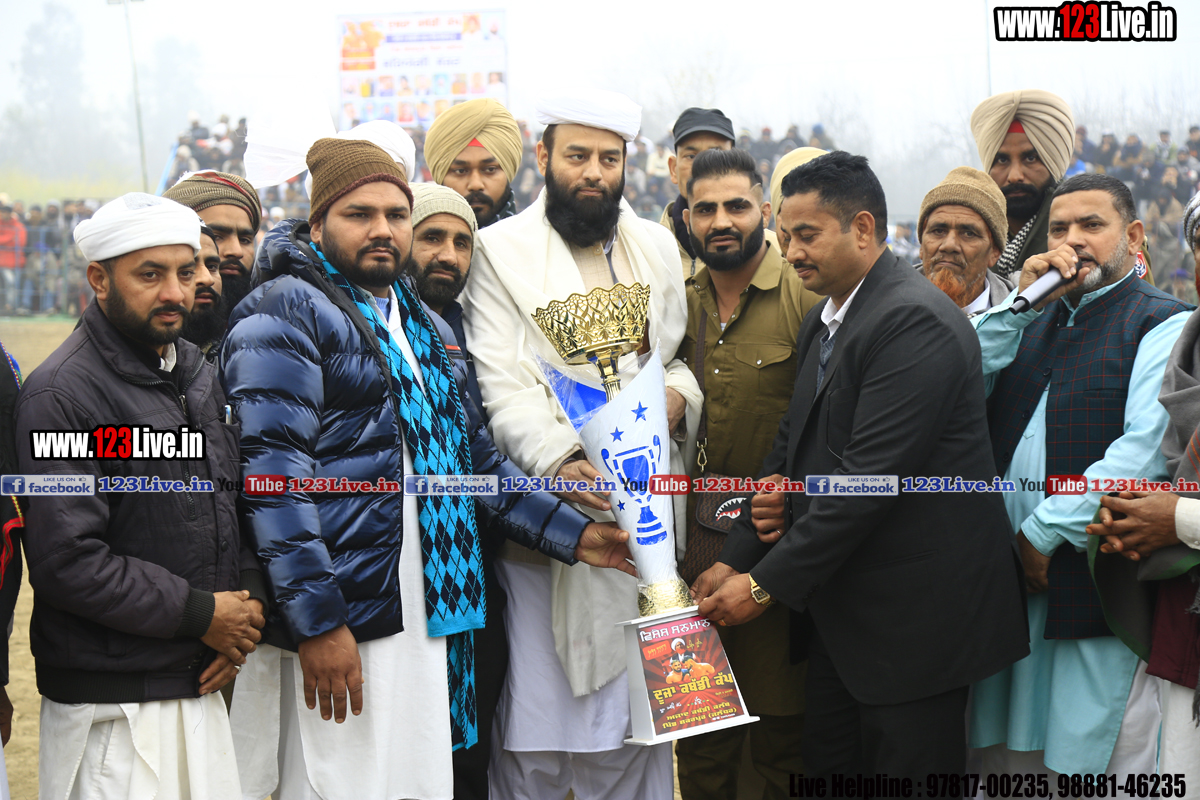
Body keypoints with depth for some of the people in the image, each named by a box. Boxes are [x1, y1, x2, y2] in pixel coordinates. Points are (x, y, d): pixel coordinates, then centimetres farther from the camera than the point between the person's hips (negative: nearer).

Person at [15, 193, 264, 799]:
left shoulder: (198, 373, 12)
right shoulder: (61, 395, -14)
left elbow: (234, 503, 19)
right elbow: (65, 561, -21)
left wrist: (249, 600, 2)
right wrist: (199, 614, -15)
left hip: (200, 685, 8)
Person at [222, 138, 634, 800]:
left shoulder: (427, 330, 20)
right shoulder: (284, 311, -6)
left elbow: (476, 459, 26)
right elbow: (272, 468, -14)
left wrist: (572, 534, 17)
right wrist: (317, 621, -19)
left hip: (430, 621, 8)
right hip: (340, 630, -8)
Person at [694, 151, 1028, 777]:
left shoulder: (915, 321, -19)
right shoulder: (822, 322, 13)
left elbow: (870, 474, -24)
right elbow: (794, 441, 16)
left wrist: (766, 584, -19)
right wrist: (735, 559, 2)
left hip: (911, 617, -9)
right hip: (840, 608, 9)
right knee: (827, 765, 15)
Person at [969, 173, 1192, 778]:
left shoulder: (1163, 325, -3)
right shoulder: (1033, 323, 19)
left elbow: (1145, 448, -15)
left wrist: (1046, 531, -15)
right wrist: (1021, 301, -2)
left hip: (1099, 585, -6)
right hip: (1009, 582, 6)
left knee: (1093, 764, -1)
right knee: (1007, 754, 10)